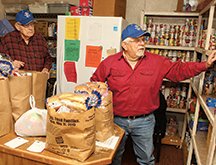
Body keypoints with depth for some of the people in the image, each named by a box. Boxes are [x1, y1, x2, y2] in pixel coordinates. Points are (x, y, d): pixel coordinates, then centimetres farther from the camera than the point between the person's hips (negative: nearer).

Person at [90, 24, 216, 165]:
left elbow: (179, 70, 2)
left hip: (144, 121, 1)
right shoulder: (109, 63, -7)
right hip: (117, 120, 0)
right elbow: (95, 83, 2)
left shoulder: (158, 62, -4)